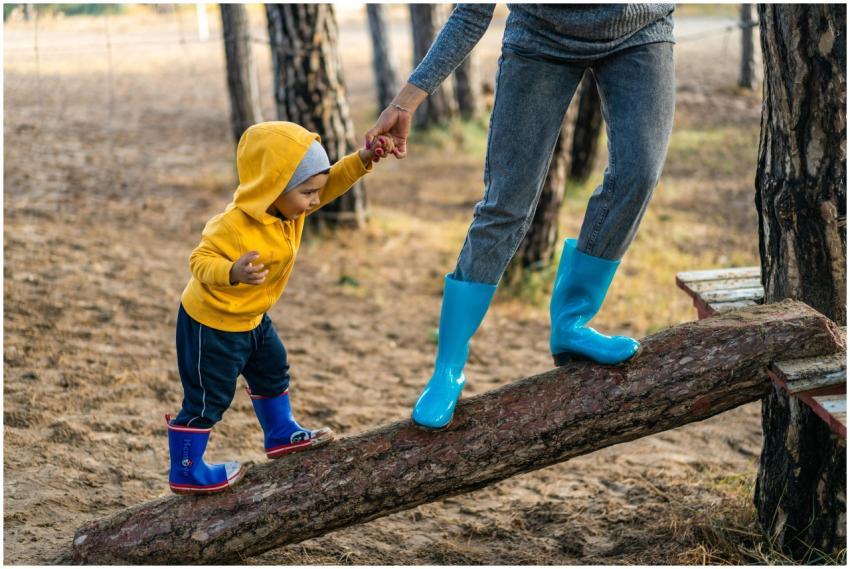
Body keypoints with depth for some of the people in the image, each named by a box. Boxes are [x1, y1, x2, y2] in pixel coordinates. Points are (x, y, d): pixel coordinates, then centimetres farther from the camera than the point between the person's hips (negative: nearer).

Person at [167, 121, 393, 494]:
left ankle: (281, 435, 45)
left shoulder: (287, 206, -8)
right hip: (211, 323, -9)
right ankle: (185, 472, 16)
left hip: (249, 317, 9)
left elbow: (331, 183, -2)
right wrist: (233, 273, -53)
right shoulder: (234, 226, -34)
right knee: (208, 398, 2)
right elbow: (201, 261, -33)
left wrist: (362, 160, -18)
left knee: (272, 371, 24)